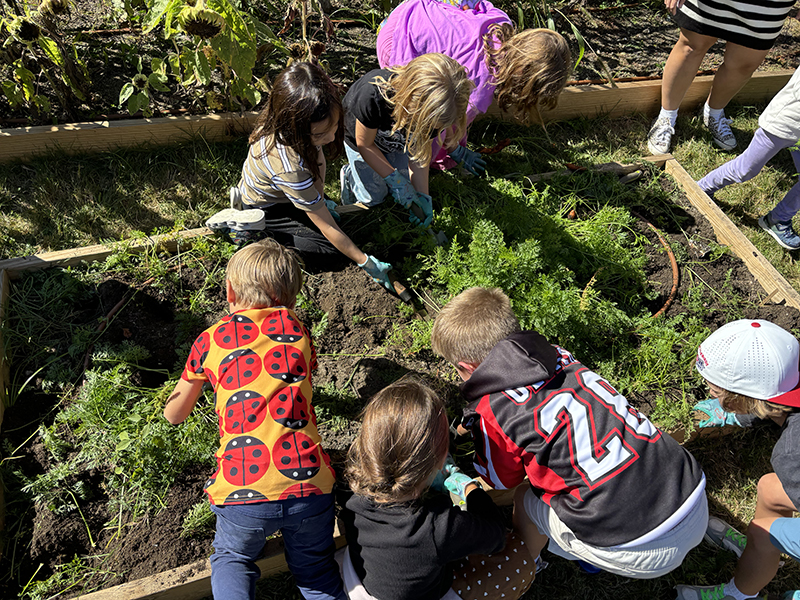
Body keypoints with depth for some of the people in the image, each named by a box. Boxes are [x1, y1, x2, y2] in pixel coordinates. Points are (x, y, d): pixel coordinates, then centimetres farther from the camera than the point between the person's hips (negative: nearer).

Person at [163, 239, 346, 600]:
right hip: (307, 485, 1)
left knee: (232, 559, 29)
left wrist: (197, 382, 40)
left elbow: (173, 414, 21)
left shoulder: (210, 341, 8)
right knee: (314, 568, 27)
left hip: (241, 492, -1)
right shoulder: (297, 330, 9)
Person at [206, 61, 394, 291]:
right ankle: (252, 226, -8)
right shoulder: (289, 168, -44)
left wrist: (320, 199, -8)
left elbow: (317, 156, -4)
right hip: (265, 208, -7)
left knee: (330, 213, 15)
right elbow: (328, 229, -34)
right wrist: (366, 263, -25)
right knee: (329, 248, -11)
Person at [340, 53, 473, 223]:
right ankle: (349, 174, 29)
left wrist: (422, 195, -24)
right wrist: (394, 179, -30)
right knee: (373, 198, 3)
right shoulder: (373, 95, -49)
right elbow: (365, 144, -29)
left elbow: (421, 149, -18)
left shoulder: (433, 109, -36)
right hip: (361, 137, -3)